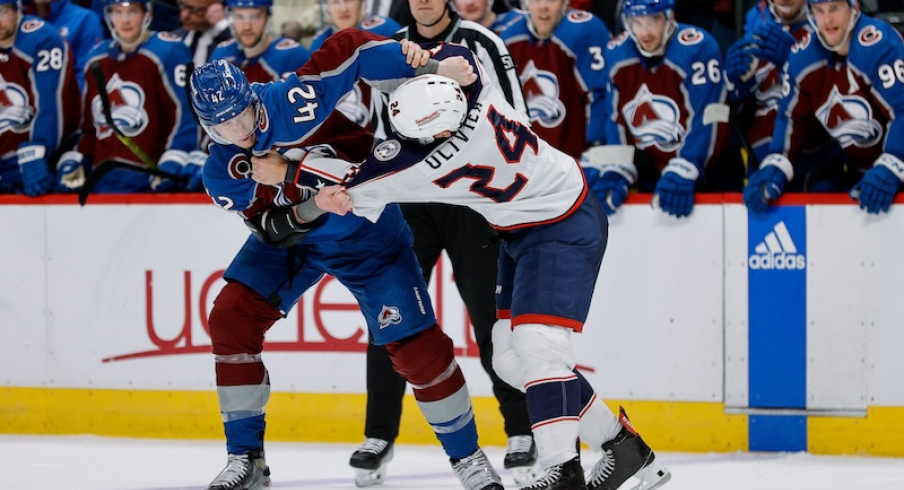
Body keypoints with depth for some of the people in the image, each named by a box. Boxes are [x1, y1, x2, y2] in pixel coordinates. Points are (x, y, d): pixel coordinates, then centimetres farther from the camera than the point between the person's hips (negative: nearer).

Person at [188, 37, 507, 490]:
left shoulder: (291, 101, -29)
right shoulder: (221, 175, -18)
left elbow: (350, 49, -21)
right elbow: (273, 231, -21)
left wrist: (431, 68, -29)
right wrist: (308, 207, -42)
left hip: (364, 232, -3)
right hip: (289, 237, 4)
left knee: (415, 343, -9)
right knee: (231, 318, -13)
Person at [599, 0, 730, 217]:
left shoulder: (698, 49, -20)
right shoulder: (616, 53, -3)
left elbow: (703, 121, -23)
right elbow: (616, 120, 2)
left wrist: (681, 174, -30)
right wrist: (617, 173, -9)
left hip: (701, 175, -5)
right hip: (648, 174, 5)